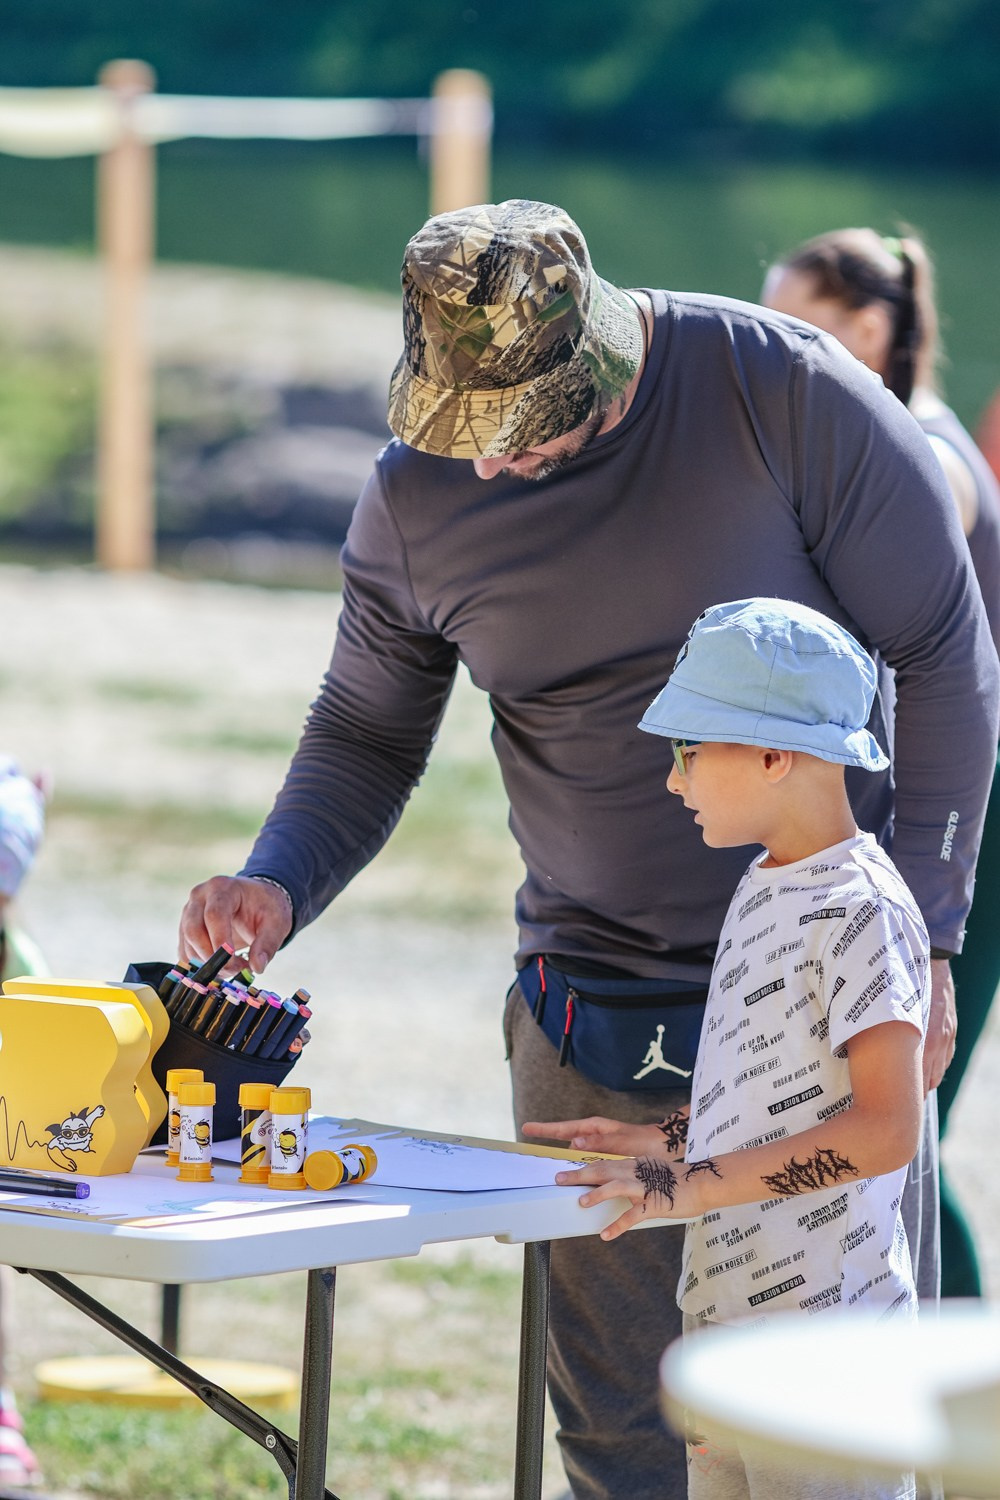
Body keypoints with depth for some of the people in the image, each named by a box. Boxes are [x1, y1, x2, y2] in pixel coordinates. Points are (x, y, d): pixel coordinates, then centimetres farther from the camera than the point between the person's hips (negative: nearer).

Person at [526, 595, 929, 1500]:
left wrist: (692, 1184, -21)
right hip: (730, 1324, 9)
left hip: (822, 1342, -9)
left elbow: (886, 1128, -21)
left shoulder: (860, 911, -15)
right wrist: (660, 1144, 14)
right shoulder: (765, 891, 14)